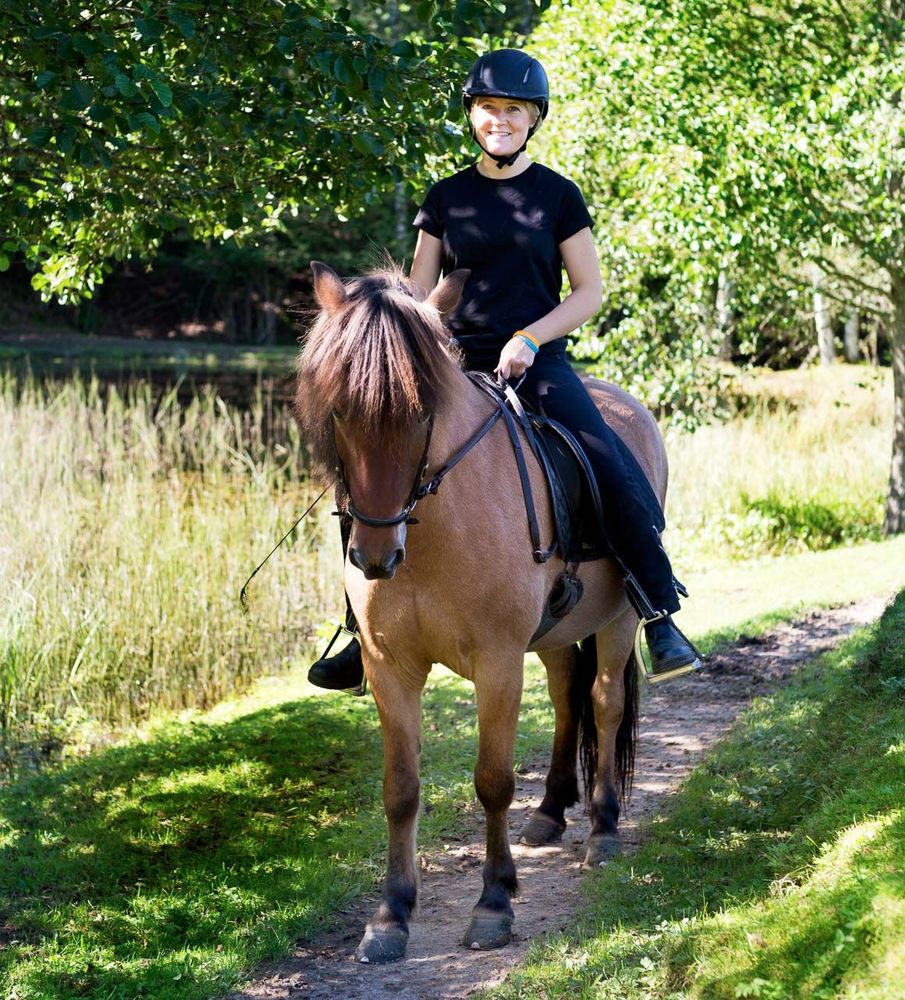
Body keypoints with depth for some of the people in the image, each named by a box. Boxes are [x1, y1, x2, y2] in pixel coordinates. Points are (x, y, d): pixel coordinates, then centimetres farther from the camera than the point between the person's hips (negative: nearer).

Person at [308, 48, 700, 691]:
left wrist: (530, 337, -12)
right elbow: (417, 293, 12)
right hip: (458, 366, 3)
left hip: (538, 365, -3)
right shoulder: (447, 198, 10)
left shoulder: (557, 196, 4)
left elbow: (589, 292, 3)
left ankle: (661, 619, -13)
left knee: (616, 475, -24)